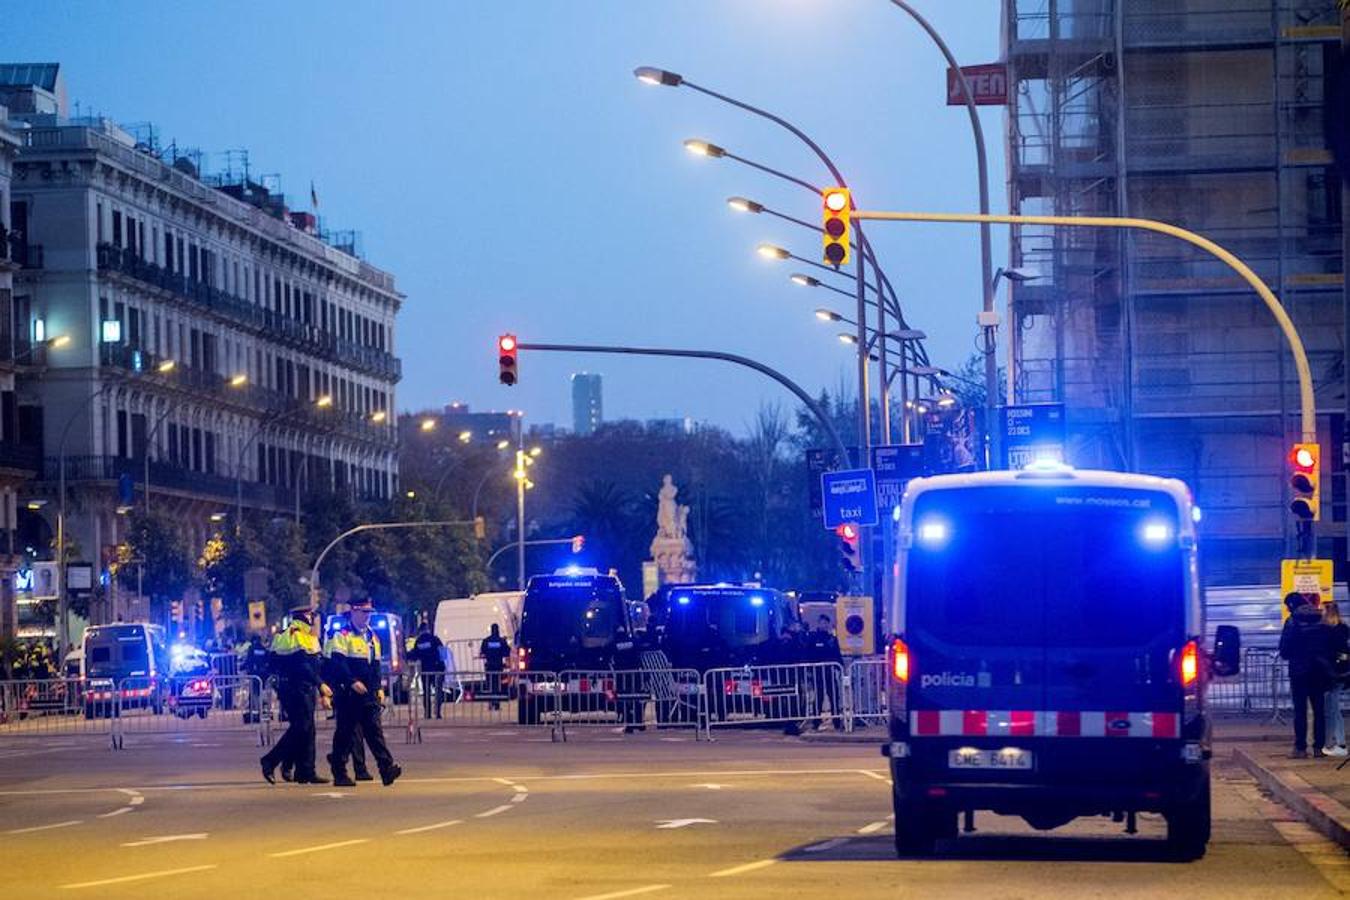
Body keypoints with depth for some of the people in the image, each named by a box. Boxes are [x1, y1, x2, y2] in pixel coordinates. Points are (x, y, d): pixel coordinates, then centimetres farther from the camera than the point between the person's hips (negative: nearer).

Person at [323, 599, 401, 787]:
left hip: (369, 694, 6)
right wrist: (352, 682, -26)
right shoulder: (342, 635, -6)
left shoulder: (372, 637, 18)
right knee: (346, 733, -1)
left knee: (374, 731, -3)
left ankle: (387, 768, -13)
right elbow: (338, 663, -16)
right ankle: (339, 773, 7)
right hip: (348, 694, -6)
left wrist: (379, 688, 14)